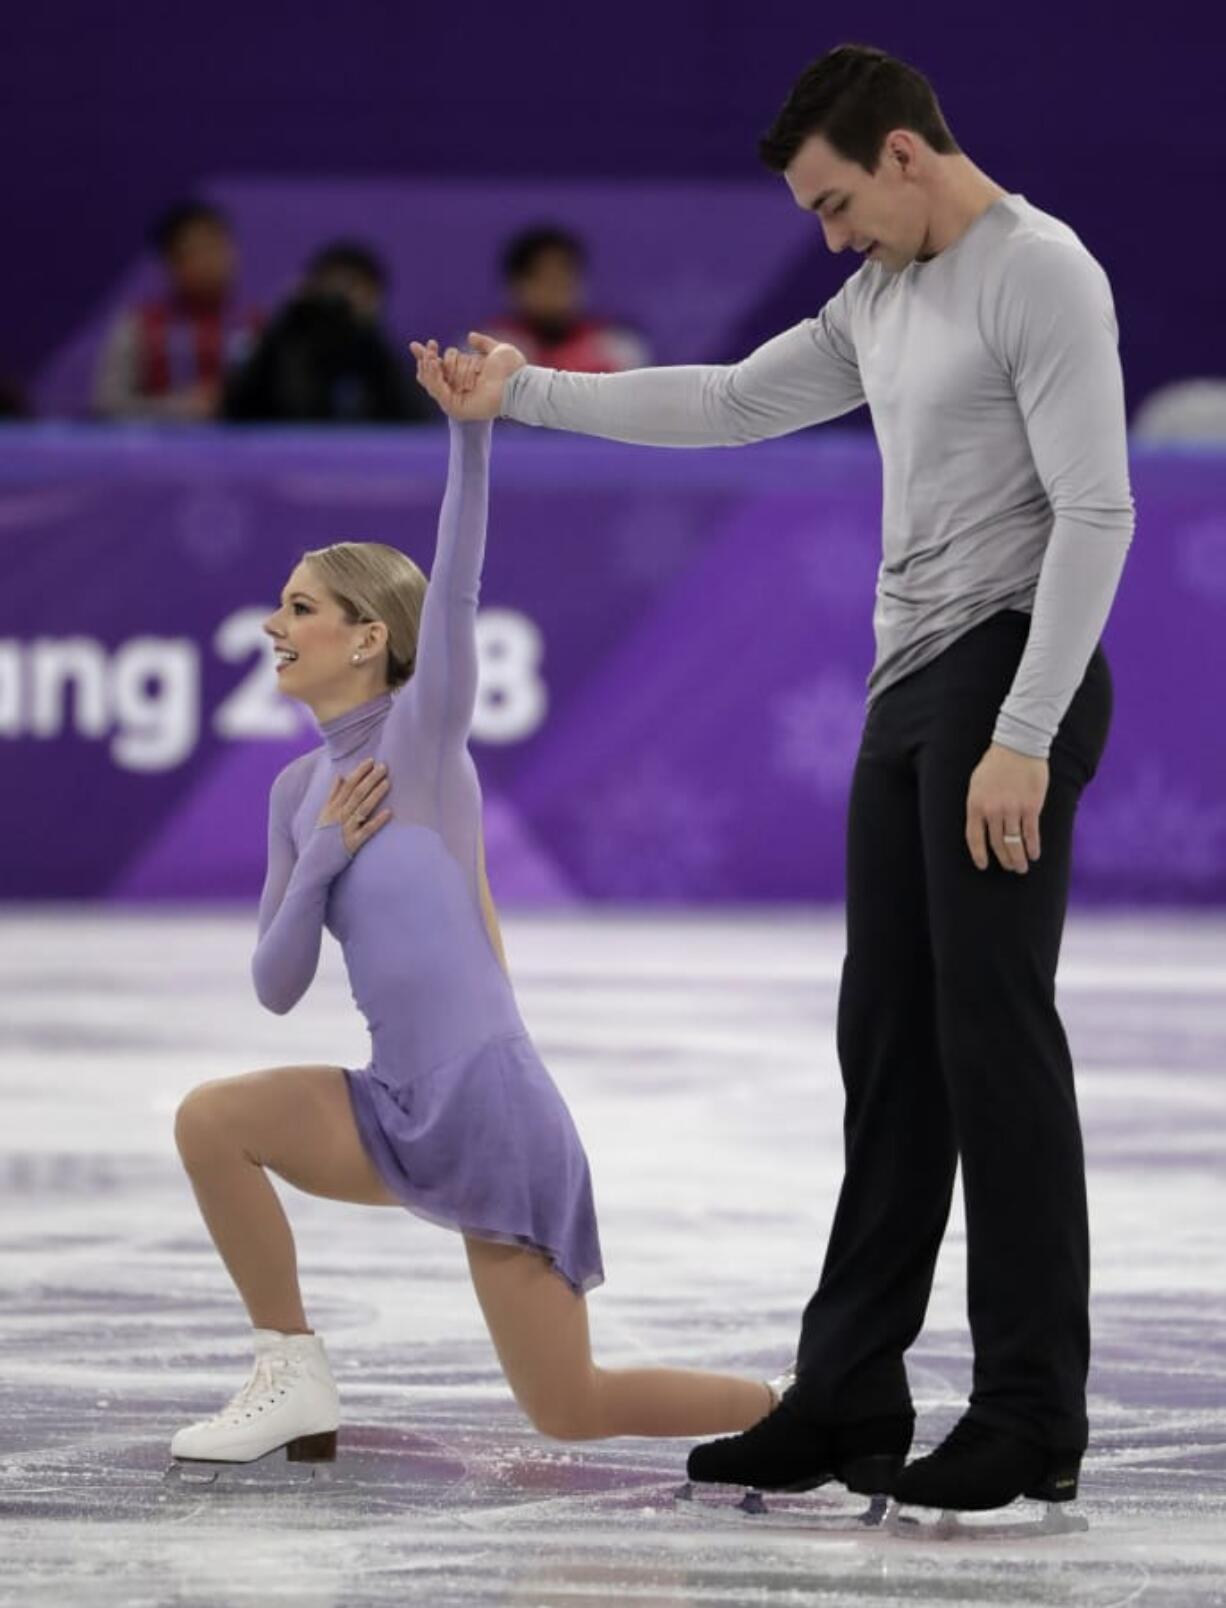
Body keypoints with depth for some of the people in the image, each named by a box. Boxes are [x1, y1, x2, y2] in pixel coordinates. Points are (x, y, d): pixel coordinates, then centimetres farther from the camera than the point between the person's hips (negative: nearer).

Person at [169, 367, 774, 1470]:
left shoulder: (425, 729, -5)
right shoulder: (300, 791, 12)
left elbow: (455, 589, -21)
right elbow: (278, 988, 10)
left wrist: (470, 429, -32)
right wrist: (319, 861, -6)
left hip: (495, 1105, -6)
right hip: (405, 1117, 7)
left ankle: (806, 1407, 14)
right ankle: (294, 1381, 3)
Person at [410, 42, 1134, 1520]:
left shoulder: (1041, 276, -12)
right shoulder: (880, 302, 17)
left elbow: (1095, 513, -18)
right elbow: (727, 405, 21)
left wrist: (1023, 736, -22)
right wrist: (519, 392, 15)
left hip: (1012, 675, -9)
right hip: (910, 682, 9)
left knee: (991, 1029, -10)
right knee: (888, 1036, 8)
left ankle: (1033, 1418, -7)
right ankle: (851, 1396, 11)